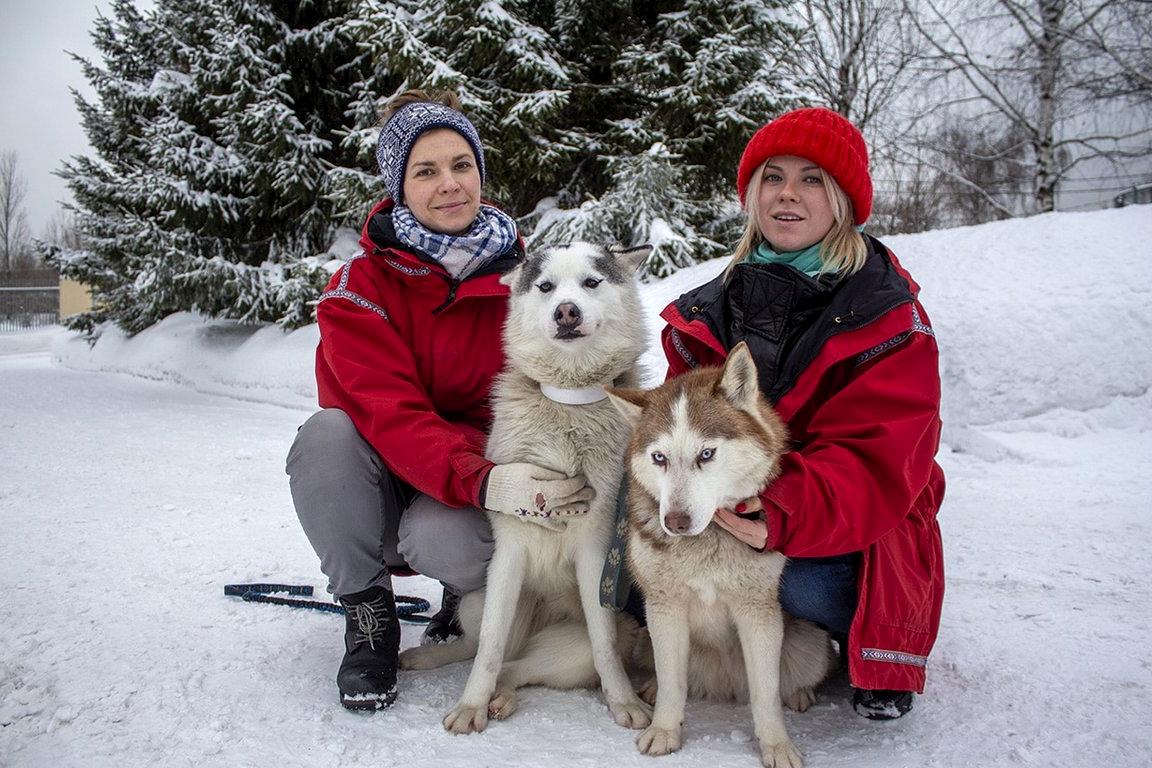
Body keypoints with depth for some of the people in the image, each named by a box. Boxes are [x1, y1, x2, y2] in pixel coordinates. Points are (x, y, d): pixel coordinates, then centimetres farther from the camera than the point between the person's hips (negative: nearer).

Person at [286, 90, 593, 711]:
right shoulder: (360, 286, -12)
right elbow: (389, 414, -24)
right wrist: (482, 481, -40)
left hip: (483, 469, 0)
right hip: (381, 483, 0)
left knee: (441, 540, -33)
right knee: (326, 433, -31)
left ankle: (473, 591, 7)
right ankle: (367, 613, -8)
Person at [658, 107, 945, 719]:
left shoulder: (889, 318, -10)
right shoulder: (712, 309, 4)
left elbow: (874, 462, -21)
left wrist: (788, 515, -41)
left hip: (851, 530, -4)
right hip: (724, 506, 4)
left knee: (802, 583, -34)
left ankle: (881, 647, 4)